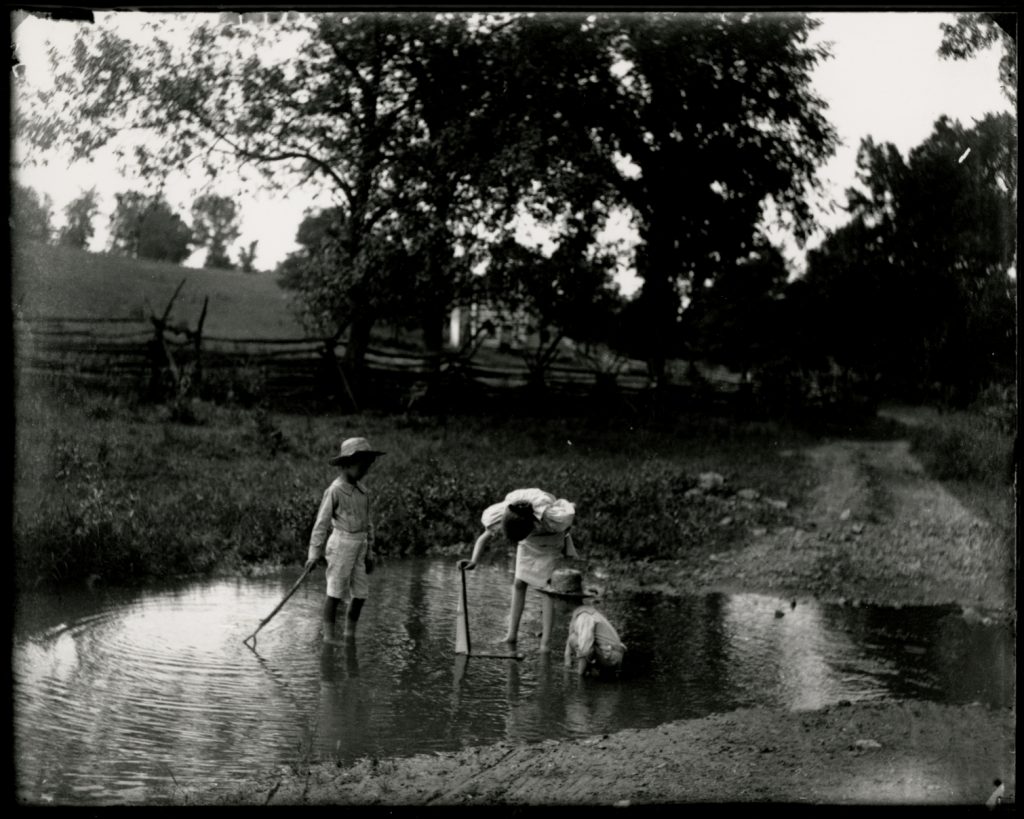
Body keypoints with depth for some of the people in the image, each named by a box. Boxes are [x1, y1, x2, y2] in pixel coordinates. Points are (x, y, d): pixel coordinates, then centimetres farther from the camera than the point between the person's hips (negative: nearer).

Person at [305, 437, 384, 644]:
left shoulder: (362, 490, 10)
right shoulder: (335, 490, -9)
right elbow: (322, 522, -7)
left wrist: (369, 552, 19)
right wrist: (314, 553, -7)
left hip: (359, 546, 7)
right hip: (341, 543, -6)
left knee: (360, 593, 5)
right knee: (335, 592, -2)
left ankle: (350, 634, 17)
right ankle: (328, 635, 5)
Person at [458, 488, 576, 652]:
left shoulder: (550, 517, -43)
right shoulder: (501, 515, -35)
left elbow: (572, 512, -22)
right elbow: (486, 537, -24)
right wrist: (473, 561, -37)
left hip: (551, 543, -3)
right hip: (529, 545, 3)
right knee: (519, 584, -1)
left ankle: (545, 641, -9)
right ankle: (512, 634, 7)